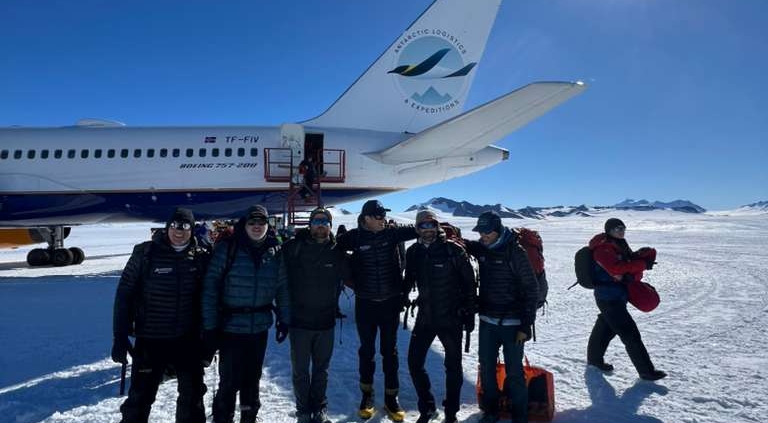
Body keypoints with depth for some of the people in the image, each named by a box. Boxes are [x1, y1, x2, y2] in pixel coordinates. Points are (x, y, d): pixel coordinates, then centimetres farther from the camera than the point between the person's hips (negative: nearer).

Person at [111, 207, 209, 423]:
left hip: (188, 340, 2)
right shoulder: (145, 252, -9)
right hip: (150, 339, -2)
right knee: (140, 396, 8)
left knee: (192, 394, 15)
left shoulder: (200, 257, -2)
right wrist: (120, 336, -8)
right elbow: (124, 294, -6)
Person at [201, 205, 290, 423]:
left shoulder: (275, 252, 0)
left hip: (260, 327, 3)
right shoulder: (227, 248, -10)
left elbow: (282, 288, 8)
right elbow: (210, 287, -11)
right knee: (229, 382, 3)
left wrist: (284, 320, 8)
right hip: (230, 327, -3)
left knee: (252, 379, 18)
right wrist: (209, 327, -13)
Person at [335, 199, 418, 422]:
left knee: (390, 350, 12)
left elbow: (415, 229, -2)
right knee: (367, 350, 13)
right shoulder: (355, 237, -8)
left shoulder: (391, 233, -4)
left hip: (390, 302, 1)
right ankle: (367, 395, 32)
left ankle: (391, 397, 27)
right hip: (365, 304, -1)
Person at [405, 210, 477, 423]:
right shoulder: (413, 251, 0)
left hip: (451, 317, -4)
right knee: (414, 362, 7)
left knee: (453, 366, 9)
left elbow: (469, 282, -7)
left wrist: (469, 312, -7)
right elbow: (409, 280, 13)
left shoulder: (453, 250, -12)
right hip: (425, 316, 4)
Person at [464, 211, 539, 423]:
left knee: (514, 372, 4)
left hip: (512, 324, -5)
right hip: (487, 322, 5)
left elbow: (531, 289, -11)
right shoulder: (481, 249, 0)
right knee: (486, 369, 13)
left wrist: (526, 325, -13)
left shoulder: (515, 252, -13)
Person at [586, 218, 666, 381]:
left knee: (607, 327, 21)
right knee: (630, 333, -5)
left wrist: (633, 275, -11)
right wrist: (642, 264, -27)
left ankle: (594, 358, 36)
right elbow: (616, 268, -31)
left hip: (618, 295, 10)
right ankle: (646, 371, 4)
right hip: (609, 298, -10)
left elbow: (632, 263, 11)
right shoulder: (603, 248, -17)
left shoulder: (621, 246, 13)